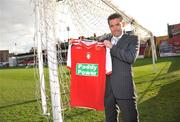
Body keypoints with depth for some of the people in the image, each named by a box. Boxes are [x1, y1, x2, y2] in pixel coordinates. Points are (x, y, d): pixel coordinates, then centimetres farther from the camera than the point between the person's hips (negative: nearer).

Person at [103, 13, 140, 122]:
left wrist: (112, 47, -14)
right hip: (108, 88, 5)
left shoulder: (132, 39, 1)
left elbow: (131, 57, -15)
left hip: (124, 88, -4)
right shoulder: (105, 41, 15)